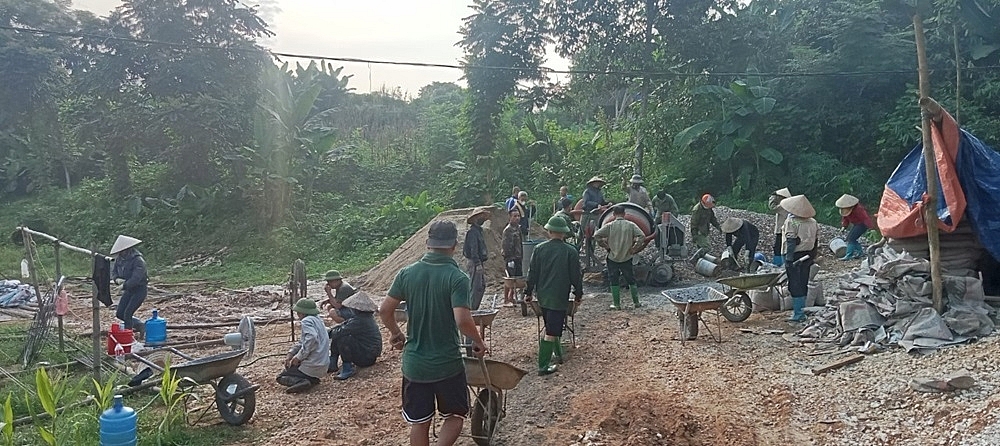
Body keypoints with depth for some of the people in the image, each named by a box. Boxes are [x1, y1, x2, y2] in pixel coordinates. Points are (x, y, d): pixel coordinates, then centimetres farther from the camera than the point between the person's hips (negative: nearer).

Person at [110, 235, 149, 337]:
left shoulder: (138, 260, -24)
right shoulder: (119, 259, 0)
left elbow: (136, 278, -31)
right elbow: (114, 272, 9)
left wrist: (124, 286, -25)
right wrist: (117, 279, -12)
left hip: (140, 289, -9)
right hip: (129, 289, 9)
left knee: (127, 314, -13)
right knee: (119, 313, 8)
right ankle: (141, 326, 23)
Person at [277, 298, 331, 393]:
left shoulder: (307, 321, -14)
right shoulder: (317, 319, 15)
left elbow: (311, 339, -32)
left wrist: (299, 357, -22)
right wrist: (290, 354, 8)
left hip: (313, 366, -9)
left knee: (281, 377, 7)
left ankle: (301, 382, -19)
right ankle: (311, 380, 7)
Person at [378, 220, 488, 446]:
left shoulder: (407, 273, -3)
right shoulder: (457, 278, -16)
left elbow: (385, 310, 0)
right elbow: (462, 320, -24)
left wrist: (396, 333, 18)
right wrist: (479, 342, -6)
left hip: (414, 364, 4)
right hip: (448, 364, -3)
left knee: (419, 422, 16)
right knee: (455, 415, 16)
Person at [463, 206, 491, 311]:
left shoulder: (478, 230, 16)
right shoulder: (472, 231, -15)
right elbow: (473, 249, -21)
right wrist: (478, 265, -24)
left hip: (478, 263, 10)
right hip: (474, 263, -10)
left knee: (482, 286, 14)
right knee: (476, 287, -9)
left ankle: (474, 308, 20)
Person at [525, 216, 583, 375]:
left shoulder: (539, 249, -2)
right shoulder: (570, 252, -10)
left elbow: (532, 273, 2)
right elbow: (576, 275, -5)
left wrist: (529, 292, 13)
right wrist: (578, 293, 10)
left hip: (542, 296, 4)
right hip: (559, 297, -4)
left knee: (552, 327, 23)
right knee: (552, 332, -2)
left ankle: (558, 353, 37)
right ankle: (543, 366, -3)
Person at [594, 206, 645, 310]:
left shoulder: (609, 226, -6)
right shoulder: (631, 225, -3)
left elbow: (597, 235, -12)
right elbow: (642, 236, -11)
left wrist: (606, 246, -3)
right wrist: (634, 248, -3)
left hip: (613, 258, -1)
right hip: (627, 258, 1)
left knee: (614, 281, 8)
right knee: (631, 280, 14)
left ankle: (616, 304, 10)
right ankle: (636, 302, 18)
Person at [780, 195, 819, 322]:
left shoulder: (791, 221, -14)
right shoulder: (813, 222, 8)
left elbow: (791, 241, -18)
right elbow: (815, 240, 12)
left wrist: (788, 258, -18)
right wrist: (812, 257, 19)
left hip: (795, 255, -7)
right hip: (807, 256, 7)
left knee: (795, 285, -3)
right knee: (803, 284, 15)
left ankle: (798, 314, -3)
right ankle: (802, 311, 21)